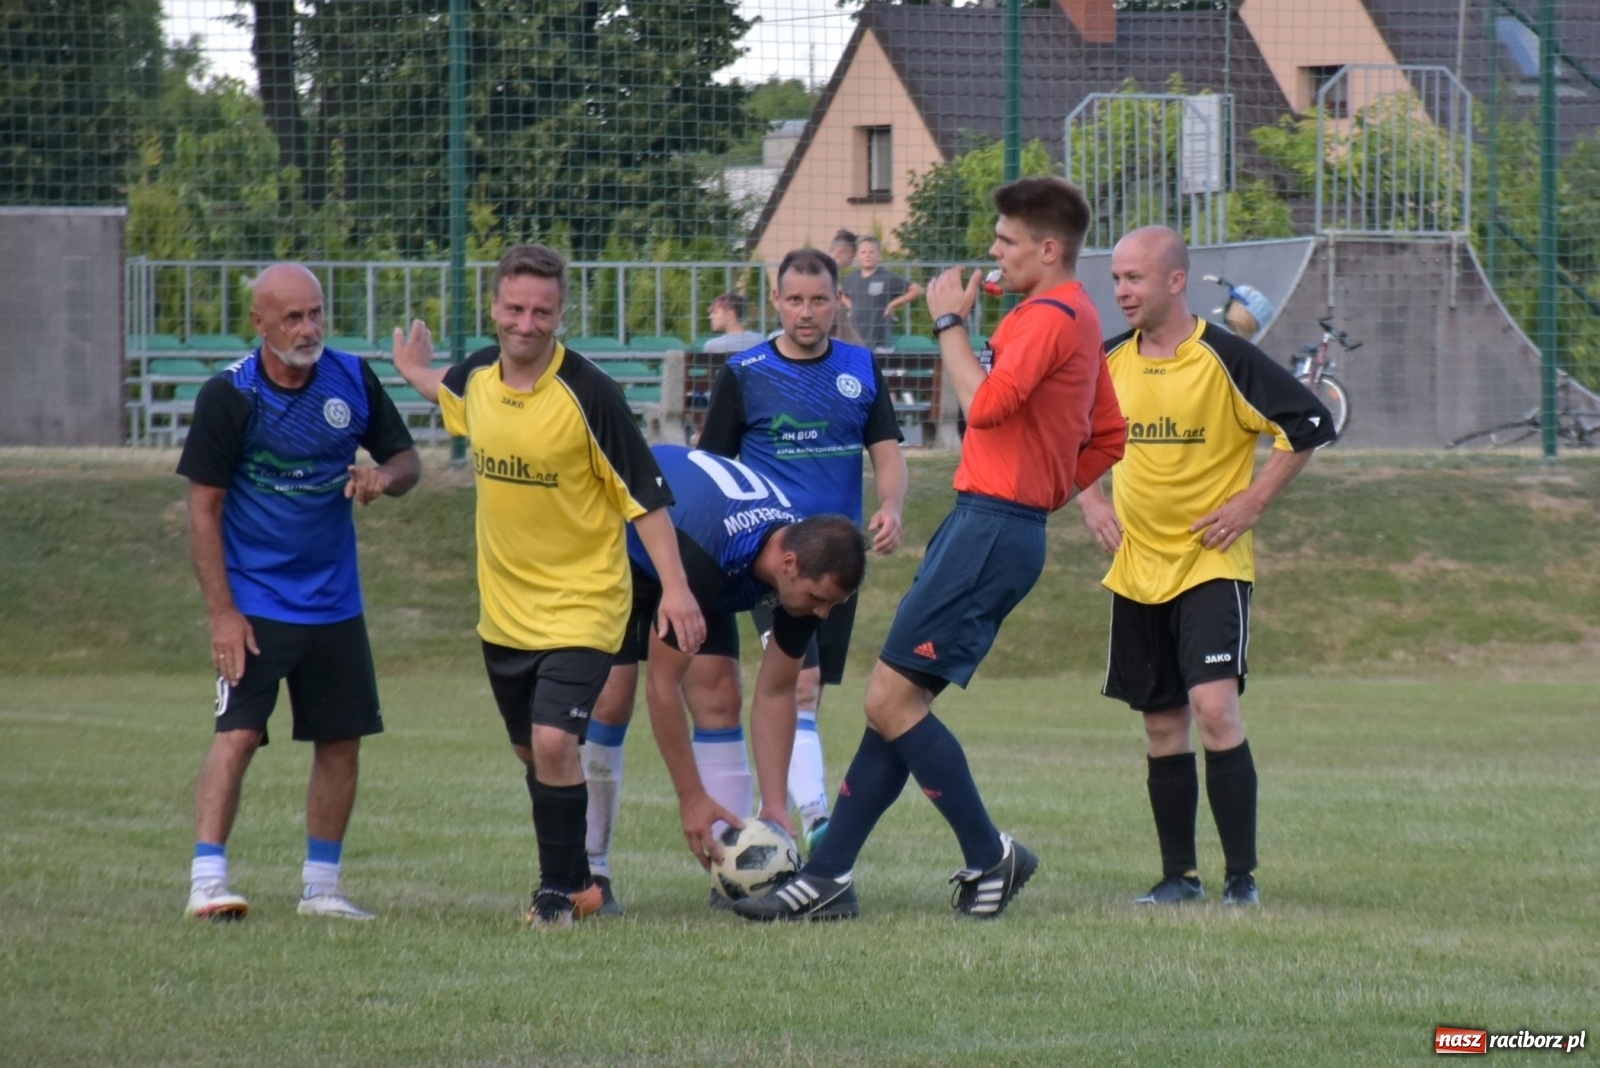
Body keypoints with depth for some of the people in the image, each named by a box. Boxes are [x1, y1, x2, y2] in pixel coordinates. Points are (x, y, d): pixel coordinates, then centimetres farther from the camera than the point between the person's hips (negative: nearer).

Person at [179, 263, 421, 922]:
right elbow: (203, 509, -10)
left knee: (341, 741, 7)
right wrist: (221, 613, -15)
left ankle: (321, 886, 18)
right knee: (237, 735, -15)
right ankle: (206, 882, -15)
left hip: (335, 602, 5)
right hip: (255, 604, -5)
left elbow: (407, 459, 11)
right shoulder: (229, 396, -12)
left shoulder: (352, 379, 0)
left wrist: (384, 477, -15)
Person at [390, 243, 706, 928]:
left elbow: (646, 494, -15)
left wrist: (675, 585, -19)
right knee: (531, 751, 16)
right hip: (503, 606, 6)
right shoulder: (478, 376, -2)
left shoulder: (589, 395, -19)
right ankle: (580, 883, 35)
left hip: (581, 603, -6)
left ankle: (559, 890, -2)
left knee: (554, 743, -19)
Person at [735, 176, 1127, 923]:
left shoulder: (1050, 318, -12)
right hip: (985, 526, 11)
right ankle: (828, 876, 9)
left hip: (991, 528, -11)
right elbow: (1109, 438, 27)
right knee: (896, 701, 9)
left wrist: (951, 323, -11)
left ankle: (989, 858, -2)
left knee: (891, 700, -11)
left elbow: (985, 404, -24)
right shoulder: (1076, 319, 20)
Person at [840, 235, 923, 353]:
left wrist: (893, 305, -8)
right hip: (855, 341, 5)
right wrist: (850, 306, 11)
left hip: (880, 343, -5)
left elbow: (917, 290, -5)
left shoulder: (889, 278, -6)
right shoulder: (850, 280, 8)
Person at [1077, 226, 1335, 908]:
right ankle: (1178, 876, 16)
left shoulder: (1226, 359, -11)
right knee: (1162, 725, 8)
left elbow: (1311, 425, -8)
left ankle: (1241, 877, -11)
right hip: (1135, 566, 5)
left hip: (1211, 563, -5)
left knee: (1215, 709, -17)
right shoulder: (1108, 362, 4)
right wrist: (1090, 500, 8)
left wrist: (1253, 502, -11)